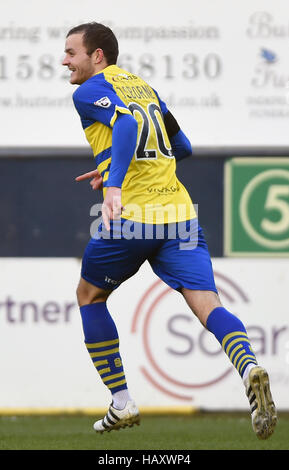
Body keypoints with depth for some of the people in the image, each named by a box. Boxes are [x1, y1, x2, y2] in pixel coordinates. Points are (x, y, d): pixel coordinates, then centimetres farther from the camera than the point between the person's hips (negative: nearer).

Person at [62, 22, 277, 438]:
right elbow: (183, 147, 29)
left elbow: (127, 123, -20)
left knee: (89, 296, 19)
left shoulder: (90, 92, 0)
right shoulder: (144, 87, 22)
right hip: (179, 212, 5)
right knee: (208, 305, -7)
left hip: (131, 215, -5)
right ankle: (248, 367, -38)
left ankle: (122, 404, 16)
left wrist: (114, 184, -32)